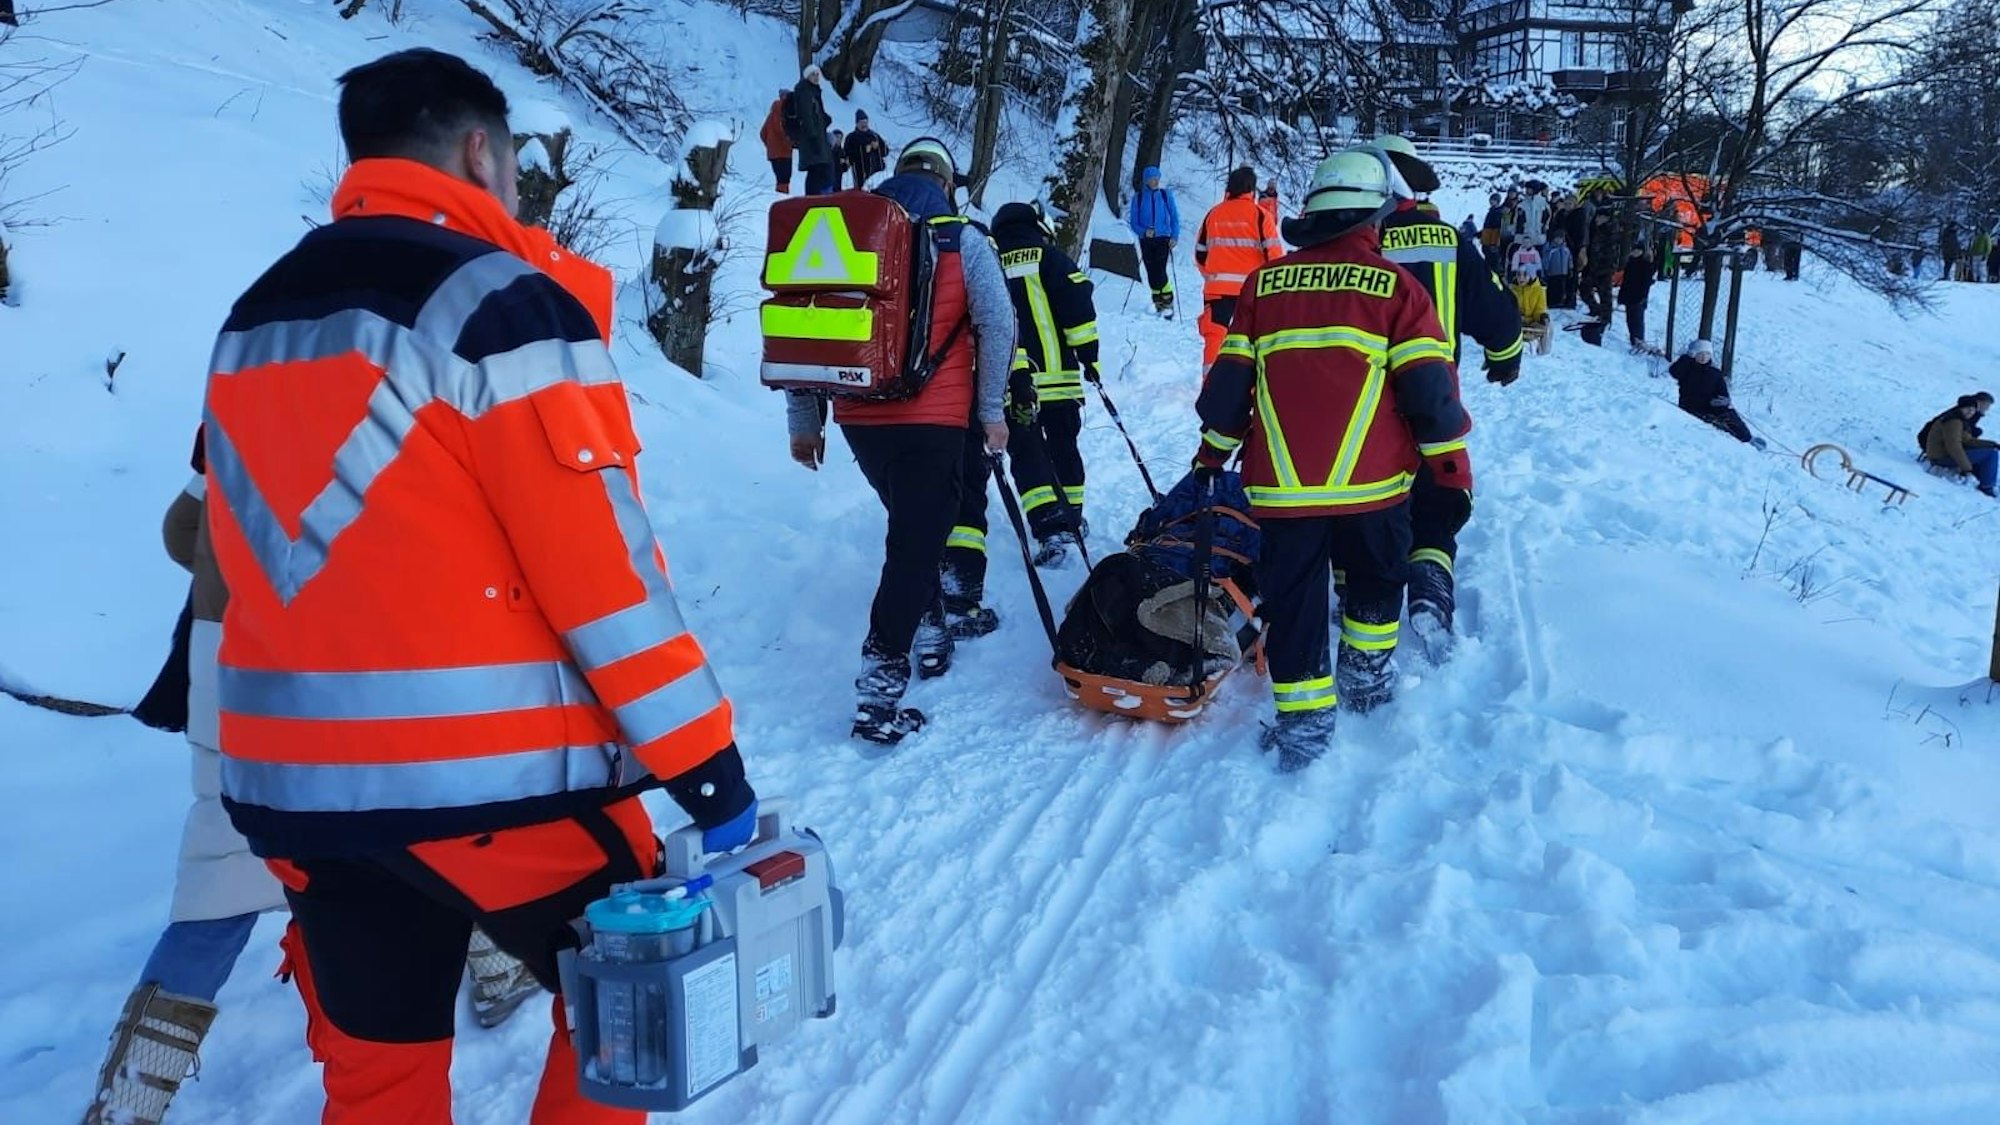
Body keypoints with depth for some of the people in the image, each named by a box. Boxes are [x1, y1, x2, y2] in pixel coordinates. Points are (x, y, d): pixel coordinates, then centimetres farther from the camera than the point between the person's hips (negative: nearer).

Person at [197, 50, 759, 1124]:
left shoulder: (254, 318, 12)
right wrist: (705, 764, -12)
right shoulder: (499, 299, -12)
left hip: (293, 774, 8)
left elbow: (242, 555, 17)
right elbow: (600, 561, -17)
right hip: (493, 771, -7)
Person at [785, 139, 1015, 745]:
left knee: (915, 524, 26)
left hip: (858, 418, 5)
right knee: (916, 541, -3)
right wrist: (992, 410, 1)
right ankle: (879, 685, -9)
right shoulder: (961, 240, 1)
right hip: (933, 417, -4)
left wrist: (803, 421, 12)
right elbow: (997, 323, -7)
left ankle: (930, 632, 36)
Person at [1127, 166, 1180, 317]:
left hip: (1163, 238, -2)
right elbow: (1133, 221, 5)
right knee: (1151, 273, 4)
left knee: (1160, 272, -14)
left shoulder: (1166, 195, 2)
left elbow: (1174, 217, 5)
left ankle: (1168, 303, -6)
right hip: (1146, 240, 2)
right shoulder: (1138, 198, 3)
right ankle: (1157, 302, 16)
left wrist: (1175, 236, -7)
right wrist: (1144, 231, -14)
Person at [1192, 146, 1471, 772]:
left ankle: (1303, 719, 6)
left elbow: (1230, 382, 8)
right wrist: (1452, 463, 7)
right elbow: (1429, 391, -4)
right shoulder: (1395, 287, -2)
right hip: (1371, 483, -1)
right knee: (1375, 578, 24)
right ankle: (1366, 674, 34)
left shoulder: (1263, 285, 5)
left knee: (1293, 598, 8)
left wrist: (1212, 454, 19)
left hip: (1281, 485, 1)